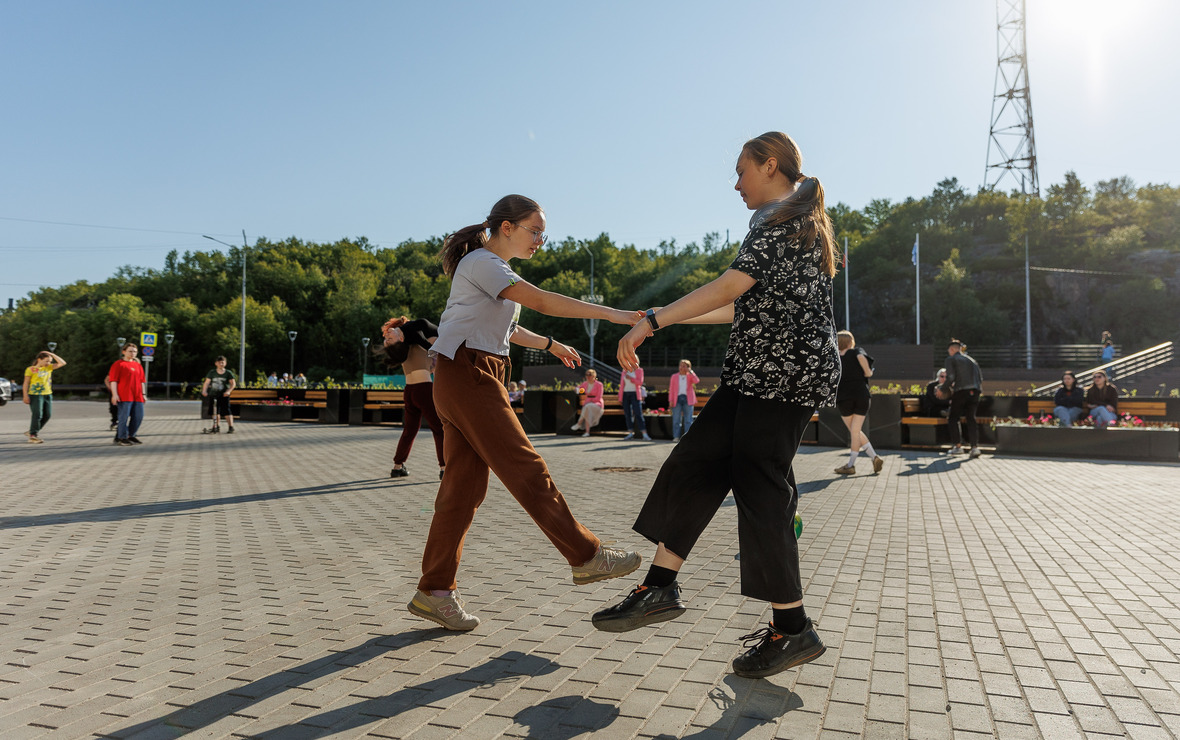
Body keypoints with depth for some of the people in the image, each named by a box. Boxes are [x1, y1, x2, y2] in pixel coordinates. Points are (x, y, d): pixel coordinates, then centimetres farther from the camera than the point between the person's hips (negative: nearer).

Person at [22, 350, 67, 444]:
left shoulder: (49, 367, 11)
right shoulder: (31, 369, -4)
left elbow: (62, 363, 5)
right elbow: (26, 383, -4)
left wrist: (52, 354, 2)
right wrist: (25, 396, -10)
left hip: (48, 394, 6)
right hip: (35, 395, -6)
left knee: (47, 415, 6)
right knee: (37, 415, -9)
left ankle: (32, 432, 21)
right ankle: (33, 436, -2)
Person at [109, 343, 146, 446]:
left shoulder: (138, 365, 19)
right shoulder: (119, 364, -1)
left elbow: (142, 381, 22)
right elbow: (113, 380, -6)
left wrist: (143, 394, 16)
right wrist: (115, 394, -13)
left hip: (137, 397, 7)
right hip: (124, 397, -7)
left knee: (138, 417, 6)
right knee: (124, 416, -5)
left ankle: (131, 436, 20)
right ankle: (122, 438, 5)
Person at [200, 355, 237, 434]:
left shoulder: (228, 373, 0)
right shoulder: (212, 373, 5)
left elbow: (233, 383, -5)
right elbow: (207, 382, 1)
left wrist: (228, 391, -20)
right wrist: (204, 391, -15)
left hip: (223, 396, -3)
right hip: (213, 395, 3)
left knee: (226, 411, -11)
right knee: (215, 412, 11)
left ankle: (231, 427, -7)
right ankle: (216, 426, 27)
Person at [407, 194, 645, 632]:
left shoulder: (493, 269, 23)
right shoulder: (482, 263, -8)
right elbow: (540, 301, -21)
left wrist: (549, 344, 30)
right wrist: (610, 314, -23)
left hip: (474, 379, 10)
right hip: (466, 376, -10)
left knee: (464, 485, 6)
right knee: (526, 469, -7)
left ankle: (435, 591, 9)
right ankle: (586, 556, -1)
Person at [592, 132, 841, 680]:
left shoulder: (781, 219, -9)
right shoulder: (796, 223, 23)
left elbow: (731, 286, -22)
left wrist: (653, 320, -23)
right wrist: (676, 318, 29)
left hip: (785, 371, -10)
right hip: (759, 373, 10)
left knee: (759, 489, -7)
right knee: (696, 465, 5)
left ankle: (792, 630, 3)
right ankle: (660, 587, 9)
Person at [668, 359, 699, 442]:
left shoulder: (690, 376, 10)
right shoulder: (674, 376, 12)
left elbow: (696, 381, -11)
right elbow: (671, 389, 8)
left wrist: (690, 371, -9)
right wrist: (670, 400, -1)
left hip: (688, 399, 0)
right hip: (677, 399, 1)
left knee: (688, 419, -2)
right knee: (676, 419, -4)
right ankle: (676, 437, -1)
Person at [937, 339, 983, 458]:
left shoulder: (951, 359, 3)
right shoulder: (971, 360, 22)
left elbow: (951, 378, -9)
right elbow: (980, 378, 18)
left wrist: (942, 389, 2)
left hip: (961, 391, -5)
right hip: (974, 391, 6)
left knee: (953, 418, 5)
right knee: (971, 419, 8)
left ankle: (958, 446, -1)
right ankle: (975, 446, -3)